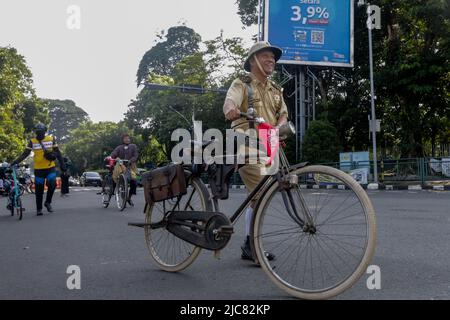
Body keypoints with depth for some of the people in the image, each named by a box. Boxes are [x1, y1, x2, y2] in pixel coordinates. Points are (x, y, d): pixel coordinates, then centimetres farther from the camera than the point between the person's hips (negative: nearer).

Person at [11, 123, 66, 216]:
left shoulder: (51, 139, 3)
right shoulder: (32, 141, 1)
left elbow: (57, 152, 9)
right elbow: (25, 153, 0)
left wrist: (62, 164, 6)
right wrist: (16, 161, -14)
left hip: (50, 168, 0)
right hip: (38, 169, 0)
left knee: (52, 184, -18)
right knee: (39, 190, 4)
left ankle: (48, 202, 6)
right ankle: (39, 209, 17)